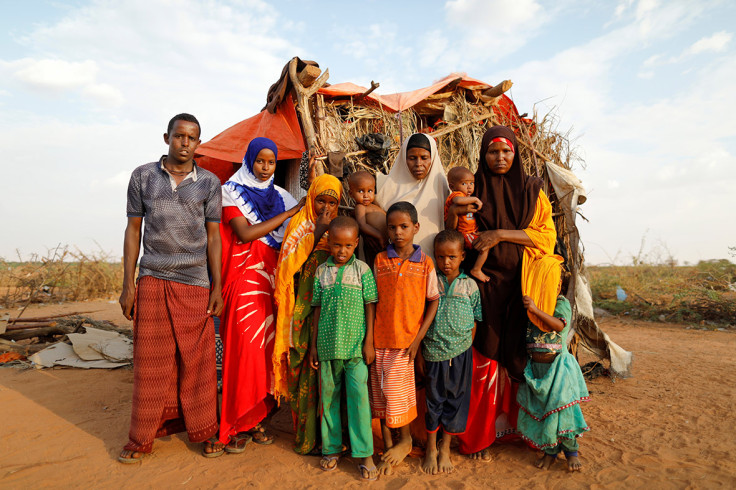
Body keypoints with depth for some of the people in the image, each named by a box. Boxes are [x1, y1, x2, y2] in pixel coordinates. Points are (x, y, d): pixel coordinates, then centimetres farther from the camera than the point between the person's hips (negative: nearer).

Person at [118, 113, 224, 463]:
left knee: (197, 361, 5)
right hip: (152, 282, 1)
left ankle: (204, 431, 22)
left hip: (195, 284, 0)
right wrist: (127, 285, 2)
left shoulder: (209, 182, 4)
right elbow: (133, 230, 7)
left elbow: (213, 236, 4)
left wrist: (217, 286, -1)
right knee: (150, 361, 7)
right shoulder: (143, 176, 6)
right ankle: (142, 437, 25)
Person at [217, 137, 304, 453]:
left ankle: (255, 419, 17)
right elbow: (245, 233, -12)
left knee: (265, 349, 4)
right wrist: (288, 213, -11)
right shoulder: (232, 192, 2)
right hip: (244, 279, -4)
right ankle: (237, 426, 8)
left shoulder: (279, 196, 14)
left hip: (270, 279, 4)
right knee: (244, 348, -6)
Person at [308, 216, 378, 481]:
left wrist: (369, 341, -5)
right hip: (328, 345, 3)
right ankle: (332, 448, 29)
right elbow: (318, 309, 8)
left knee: (358, 396, -1)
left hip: (355, 345, -2)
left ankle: (364, 454, 13)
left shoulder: (362, 269, -1)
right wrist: (314, 345, 9)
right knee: (329, 396, 12)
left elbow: (370, 307, 0)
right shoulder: (322, 271, 5)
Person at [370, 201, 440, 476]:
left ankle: (405, 441, 27)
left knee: (396, 393, 0)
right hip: (379, 339, 2)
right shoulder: (379, 260, 2)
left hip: (406, 340, -2)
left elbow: (434, 301, 0)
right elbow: (372, 300, 4)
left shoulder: (425, 263, -2)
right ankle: (387, 446, 29)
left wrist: (419, 338, -6)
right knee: (380, 394, 10)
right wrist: (369, 338, -1)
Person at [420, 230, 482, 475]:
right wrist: (420, 354, 0)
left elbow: (474, 321, 6)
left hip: (460, 353, 1)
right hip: (433, 352, -1)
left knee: (455, 399, 11)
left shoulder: (470, 285, 0)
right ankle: (431, 448, 29)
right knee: (434, 399, 11)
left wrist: (466, 349, 0)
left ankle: (445, 448, 30)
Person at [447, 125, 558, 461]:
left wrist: (501, 234, -13)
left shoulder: (531, 191, 7)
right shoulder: (473, 190, 6)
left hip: (521, 285, 1)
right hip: (485, 283, -1)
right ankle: (479, 435, 14)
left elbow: (546, 235, -2)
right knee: (485, 357, 0)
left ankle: (516, 423, 24)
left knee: (518, 354, 4)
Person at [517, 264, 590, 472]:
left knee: (561, 406, -4)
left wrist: (535, 309, -38)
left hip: (557, 365, -4)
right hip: (535, 366, 5)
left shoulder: (561, 302, -8)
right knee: (539, 408, 8)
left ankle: (571, 451, 18)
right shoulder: (529, 302, 6)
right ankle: (550, 451, 25)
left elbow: (559, 325, -28)